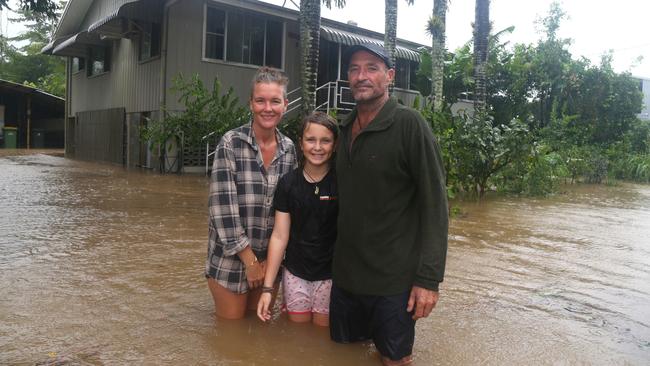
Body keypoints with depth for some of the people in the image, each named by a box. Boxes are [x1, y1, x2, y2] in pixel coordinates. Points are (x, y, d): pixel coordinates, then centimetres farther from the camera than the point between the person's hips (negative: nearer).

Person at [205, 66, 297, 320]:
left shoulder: (289, 149, 1)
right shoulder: (231, 143, -12)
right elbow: (222, 205, -16)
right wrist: (250, 260, -14)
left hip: (270, 258, 4)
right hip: (231, 258, -4)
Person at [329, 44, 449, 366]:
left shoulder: (409, 124, -12)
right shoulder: (346, 128, 6)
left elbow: (434, 204, -14)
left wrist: (429, 278, -18)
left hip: (393, 281, -5)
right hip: (344, 275, 6)